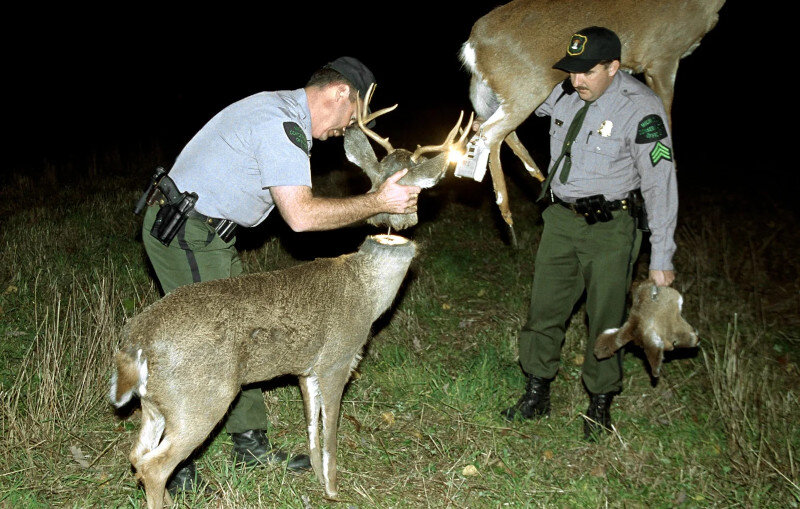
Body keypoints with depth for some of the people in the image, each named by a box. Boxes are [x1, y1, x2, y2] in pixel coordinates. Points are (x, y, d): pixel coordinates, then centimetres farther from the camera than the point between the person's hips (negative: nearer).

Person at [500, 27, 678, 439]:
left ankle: (600, 404, 24)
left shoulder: (641, 109, -18)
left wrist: (661, 258, -17)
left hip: (610, 227, -5)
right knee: (544, 309, 9)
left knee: (606, 319, 5)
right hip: (561, 219, 5)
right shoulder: (561, 94, -2)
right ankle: (537, 395, 25)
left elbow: (660, 185, -17)